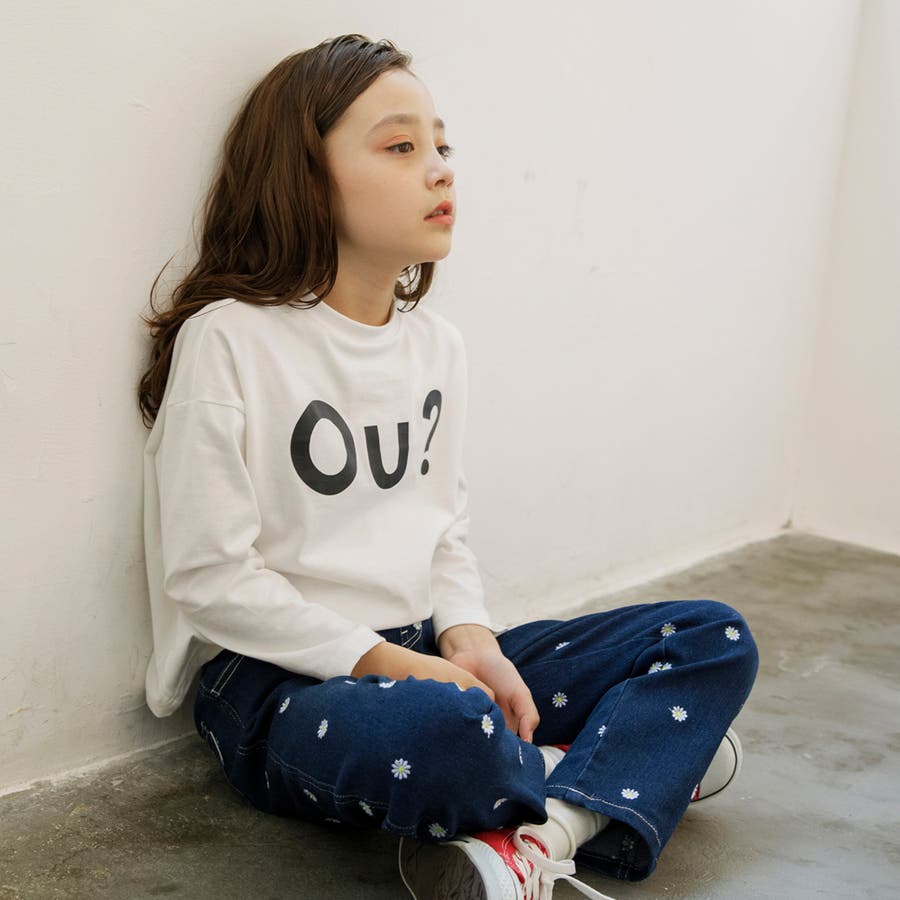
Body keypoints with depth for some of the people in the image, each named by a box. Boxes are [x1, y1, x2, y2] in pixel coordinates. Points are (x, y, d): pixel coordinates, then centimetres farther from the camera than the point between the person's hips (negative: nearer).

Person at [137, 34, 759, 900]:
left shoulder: (438, 344, 9)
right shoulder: (228, 341, -11)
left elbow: (444, 532, 12)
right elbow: (208, 576, -14)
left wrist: (470, 640, -7)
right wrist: (386, 663, -16)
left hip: (422, 654, 7)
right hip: (275, 680, -7)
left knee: (714, 638, -2)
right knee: (444, 728, -42)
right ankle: (632, 756, -10)